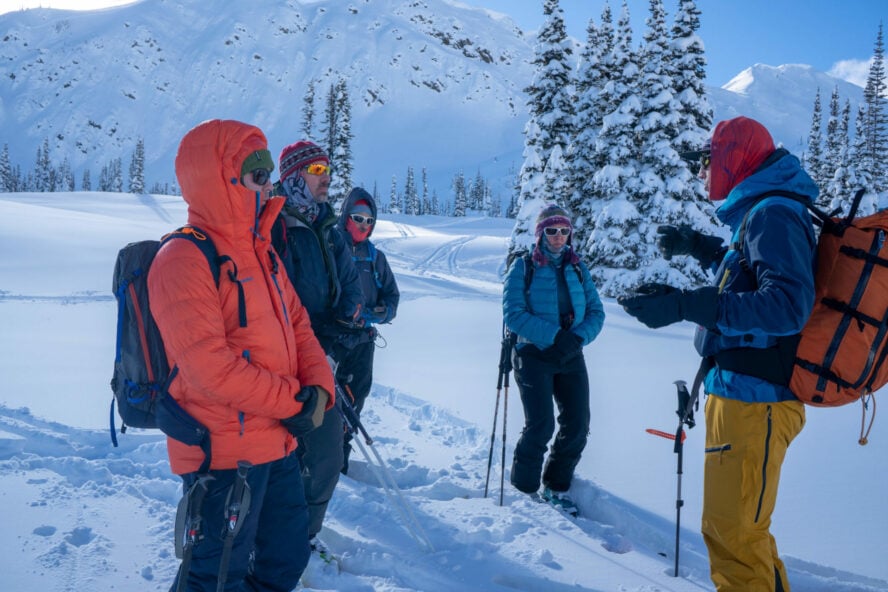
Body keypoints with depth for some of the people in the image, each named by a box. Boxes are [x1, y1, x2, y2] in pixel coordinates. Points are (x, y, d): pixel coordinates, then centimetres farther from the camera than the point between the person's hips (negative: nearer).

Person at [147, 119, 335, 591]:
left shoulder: (261, 250, 11)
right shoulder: (184, 259, -17)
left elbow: (296, 323, 13)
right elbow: (208, 366, -25)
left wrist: (318, 384, -4)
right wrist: (291, 400, -18)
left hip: (279, 443, 9)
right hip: (224, 453, -9)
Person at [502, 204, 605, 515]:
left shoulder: (578, 268, 11)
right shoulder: (523, 267, -1)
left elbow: (596, 312, 7)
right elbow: (514, 315, -11)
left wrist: (576, 338, -13)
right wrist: (554, 335, -20)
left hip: (570, 357, 5)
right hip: (534, 355, -4)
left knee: (577, 425, 0)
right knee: (541, 425, -13)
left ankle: (556, 487, 21)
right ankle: (524, 488, 8)